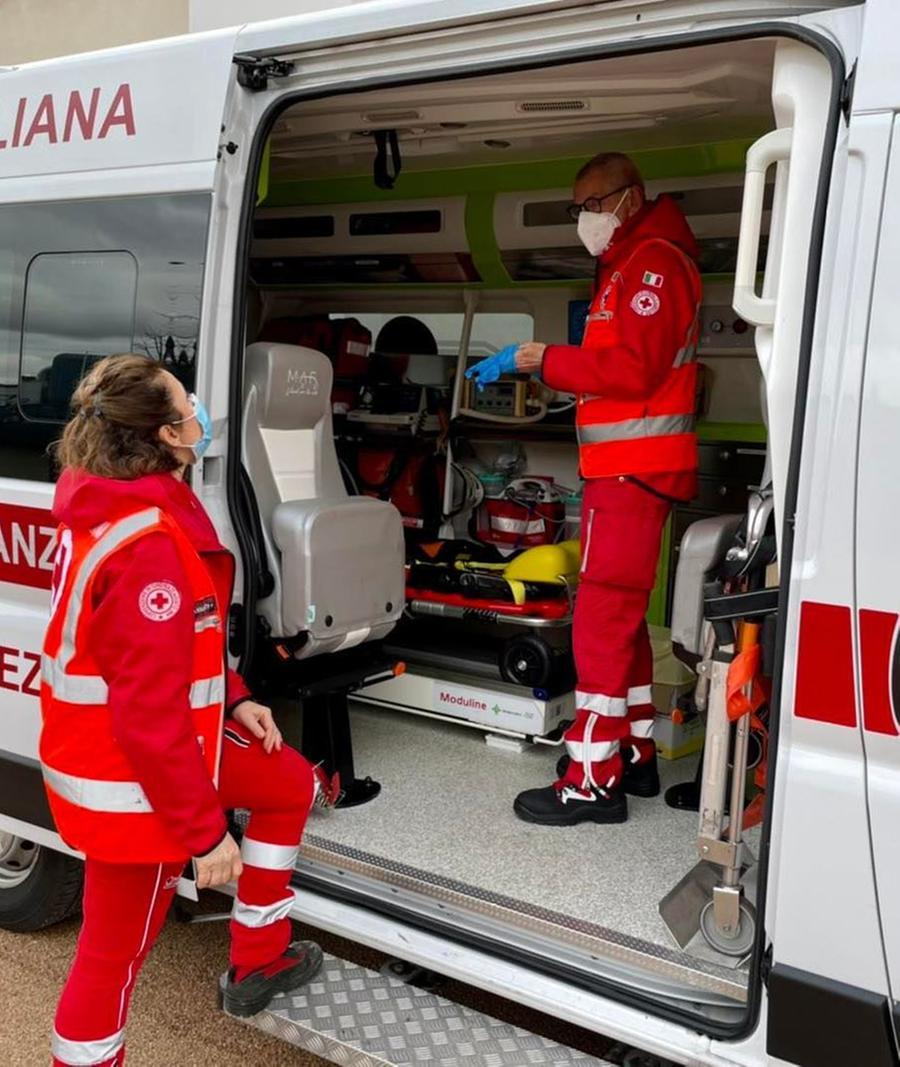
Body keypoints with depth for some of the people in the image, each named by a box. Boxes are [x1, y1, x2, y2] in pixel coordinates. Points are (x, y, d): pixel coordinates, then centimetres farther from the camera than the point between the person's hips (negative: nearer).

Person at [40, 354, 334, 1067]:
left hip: (140, 745, 10)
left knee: (294, 784, 22)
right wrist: (206, 832, -22)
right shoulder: (147, 545, -31)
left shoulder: (124, 507, 2)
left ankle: (259, 961, 34)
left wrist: (233, 698, 9)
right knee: (116, 952, 9)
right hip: (131, 783, -10)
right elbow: (151, 714, -30)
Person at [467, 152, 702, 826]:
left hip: (634, 471, -11)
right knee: (622, 617, 15)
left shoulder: (654, 262, -9)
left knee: (602, 619, -10)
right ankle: (636, 756, 26)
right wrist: (542, 366, 4)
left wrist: (537, 357, -17)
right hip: (623, 467, 11)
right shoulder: (627, 266, 22)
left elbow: (633, 368, -21)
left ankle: (593, 781, -4)